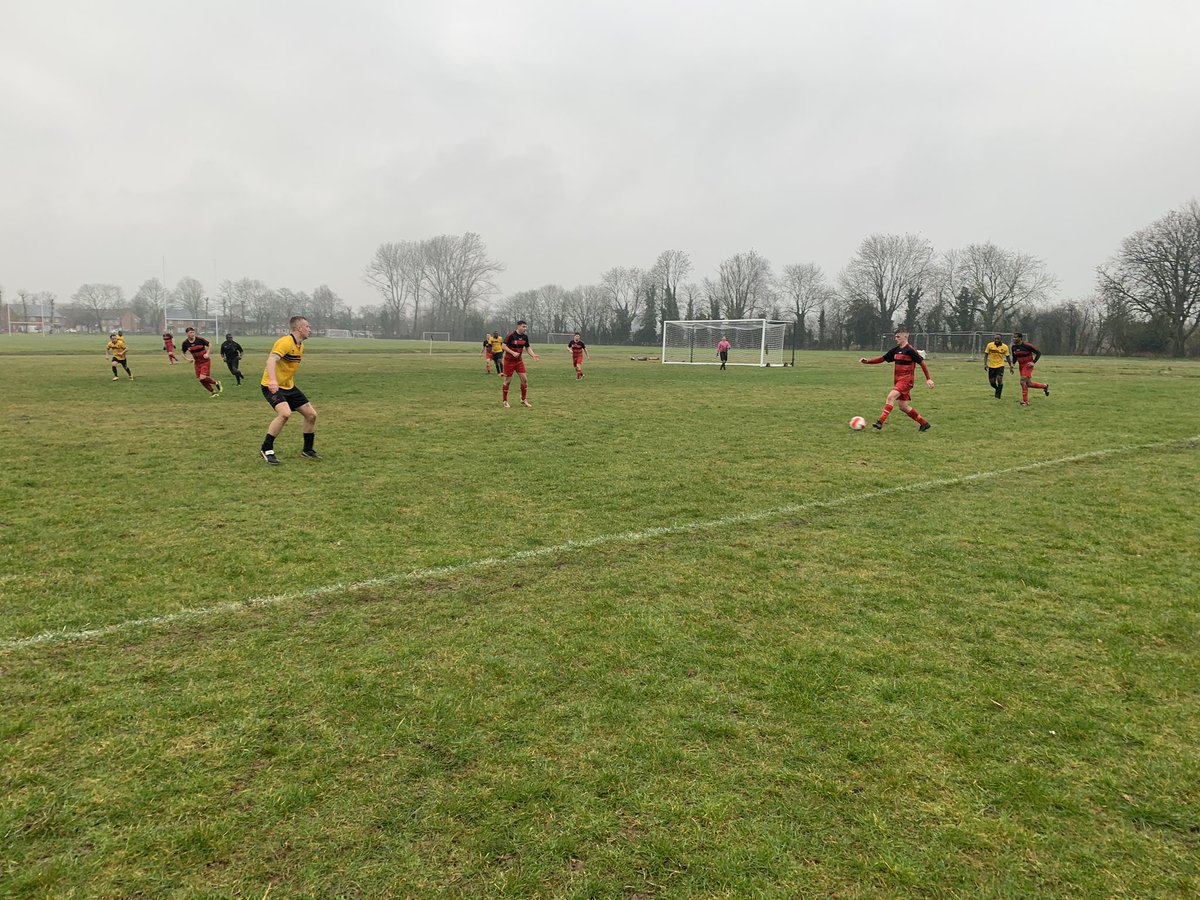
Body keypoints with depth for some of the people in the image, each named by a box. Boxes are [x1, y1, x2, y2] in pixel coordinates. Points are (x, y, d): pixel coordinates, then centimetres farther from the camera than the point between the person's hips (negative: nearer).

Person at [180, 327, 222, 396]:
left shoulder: (200, 339, -15)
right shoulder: (185, 343, -6)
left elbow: (209, 345, -1)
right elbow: (183, 354, 9)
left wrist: (207, 353, -13)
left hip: (205, 361, -4)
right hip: (197, 362, 4)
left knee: (203, 378, -18)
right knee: (201, 379, 1)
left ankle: (216, 383, 9)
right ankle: (213, 391, 19)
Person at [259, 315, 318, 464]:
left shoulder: (300, 346, 10)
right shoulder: (286, 342, -19)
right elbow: (271, 360, -34)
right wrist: (273, 380, -48)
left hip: (288, 386, 9)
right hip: (272, 386, -9)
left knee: (311, 414, 5)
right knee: (285, 413, -30)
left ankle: (307, 450, 20)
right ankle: (266, 449, -15)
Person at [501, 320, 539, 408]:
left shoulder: (525, 336, 1)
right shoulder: (511, 335, -17)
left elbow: (528, 348, 8)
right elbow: (504, 346, -16)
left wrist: (533, 355, -10)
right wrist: (513, 353, -28)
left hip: (519, 361, 6)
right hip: (509, 361, -6)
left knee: (524, 379, -1)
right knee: (507, 381, 1)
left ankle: (523, 400, 10)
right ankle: (504, 401, 14)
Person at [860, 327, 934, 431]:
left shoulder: (910, 350, -11)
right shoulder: (896, 350, 11)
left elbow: (922, 363, -9)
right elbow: (882, 358, 16)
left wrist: (928, 379, -10)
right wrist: (868, 361, 4)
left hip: (906, 380, -9)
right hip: (898, 380, 9)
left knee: (890, 396, -26)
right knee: (903, 407, 10)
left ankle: (880, 422, -31)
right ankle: (924, 424, 24)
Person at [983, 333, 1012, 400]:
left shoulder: (1005, 347, -4)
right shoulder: (990, 345, -6)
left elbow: (1007, 357, 5)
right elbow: (986, 354, 1)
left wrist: (1010, 366, 4)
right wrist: (985, 364, -8)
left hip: (1000, 366, -1)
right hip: (991, 366, 1)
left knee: (999, 380, -17)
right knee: (992, 382, 3)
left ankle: (998, 395, -5)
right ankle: (998, 389, 35)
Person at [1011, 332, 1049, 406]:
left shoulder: (1027, 345, -19)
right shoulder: (1014, 347, 1)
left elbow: (1038, 353, -12)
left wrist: (1033, 362, -20)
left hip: (1028, 365, -7)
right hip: (1021, 365, 7)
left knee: (1023, 382, -18)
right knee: (1028, 384, 10)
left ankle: (1025, 401, -11)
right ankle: (1044, 386, 33)